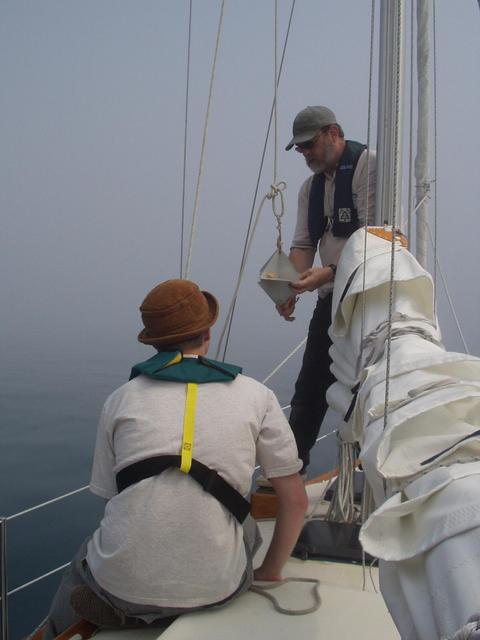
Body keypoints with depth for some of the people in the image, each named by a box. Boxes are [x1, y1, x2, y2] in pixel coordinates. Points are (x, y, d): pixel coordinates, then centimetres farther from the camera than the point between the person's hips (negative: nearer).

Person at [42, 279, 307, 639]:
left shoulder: (121, 399, 2)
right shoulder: (257, 397, 0)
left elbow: (110, 496, 10)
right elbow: (296, 501, 3)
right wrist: (272, 570, 18)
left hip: (122, 585, 2)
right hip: (215, 589, -1)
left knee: (83, 563, 33)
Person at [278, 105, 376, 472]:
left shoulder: (367, 164, -9)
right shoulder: (311, 185, 15)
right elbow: (303, 243, 10)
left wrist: (329, 272, -28)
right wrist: (291, 288, -8)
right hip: (331, 296, 7)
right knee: (309, 388, 10)